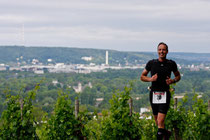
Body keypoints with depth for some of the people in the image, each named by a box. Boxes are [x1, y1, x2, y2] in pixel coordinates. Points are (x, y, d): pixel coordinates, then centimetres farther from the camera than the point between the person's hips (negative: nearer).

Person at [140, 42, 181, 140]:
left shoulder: (171, 64, 0)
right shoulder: (151, 63, 0)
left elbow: (178, 76, 16)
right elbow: (142, 77, 8)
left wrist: (173, 80, -6)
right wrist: (150, 79, -12)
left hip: (165, 94, -2)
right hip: (154, 93, 2)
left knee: (160, 121, -14)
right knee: (157, 121, 14)